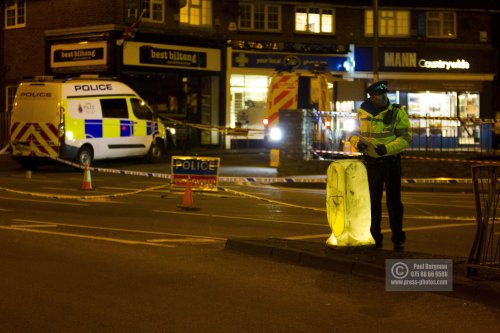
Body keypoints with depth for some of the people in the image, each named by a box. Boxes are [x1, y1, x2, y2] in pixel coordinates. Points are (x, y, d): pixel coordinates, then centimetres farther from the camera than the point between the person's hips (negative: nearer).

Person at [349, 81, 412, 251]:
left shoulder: (398, 112, -8)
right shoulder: (362, 113, 2)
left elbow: (406, 137, -13)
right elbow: (354, 133, 12)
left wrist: (387, 148, -25)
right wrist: (358, 142, -11)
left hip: (391, 161, -3)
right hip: (371, 162, 3)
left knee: (394, 201, 1)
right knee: (373, 201, 9)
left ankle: (398, 238, 10)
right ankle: (375, 238, 19)